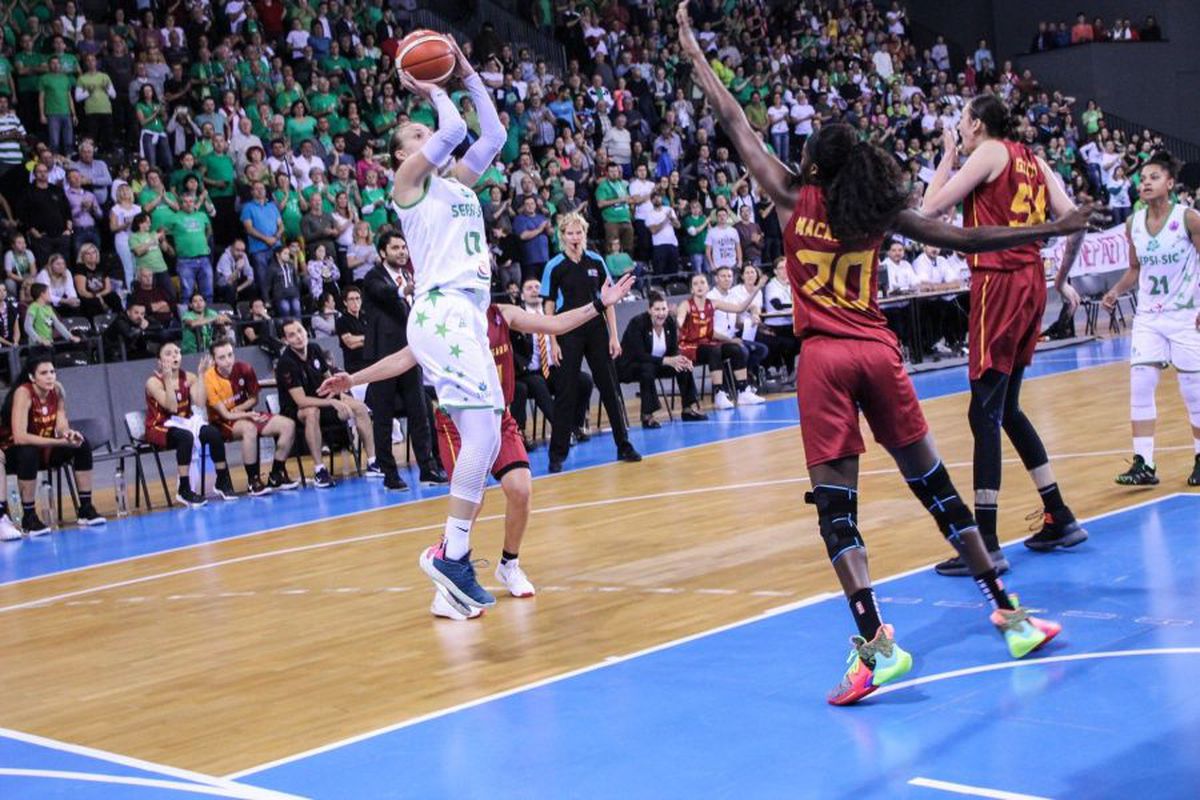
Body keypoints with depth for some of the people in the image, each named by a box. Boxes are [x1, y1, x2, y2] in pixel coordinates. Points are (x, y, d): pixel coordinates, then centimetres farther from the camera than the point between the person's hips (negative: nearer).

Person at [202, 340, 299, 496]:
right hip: (222, 424, -6)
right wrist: (249, 415, -30)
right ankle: (253, 481, -29)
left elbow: (254, 398, 8)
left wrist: (240, 408, -11)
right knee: (249, 428, -40)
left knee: (288, 425, -13)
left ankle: (276, 476, -3)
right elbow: (225, 415, -19)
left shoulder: (244, 369, -7)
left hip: (246, 415, 6)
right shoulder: (209, 379, -20)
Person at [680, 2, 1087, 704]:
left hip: (825, 357, -2)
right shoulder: (880, 210, 6)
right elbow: (963, 239, 6)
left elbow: (735, 122, 9)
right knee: (933, 481, 11)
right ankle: (1008, 612, 16)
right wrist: (1053, 228, 13)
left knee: (835, 502, -3)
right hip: (879, 353, 3)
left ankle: (876, 640, -17)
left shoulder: (793, 196, 2)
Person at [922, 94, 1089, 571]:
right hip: (1031, 283, 8)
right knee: (1007, 409, 18)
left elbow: (932, 207, -9)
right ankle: (1060, 519, 23)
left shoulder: (990, 152, -4)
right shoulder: (1032, 160, 17)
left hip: (999, 282, -8)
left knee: (985, 413, -8)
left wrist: (948, 156, 5)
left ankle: (986, 543, -10)